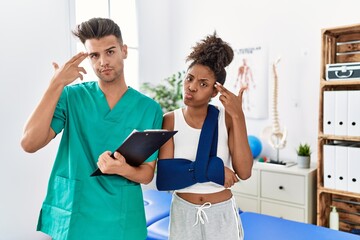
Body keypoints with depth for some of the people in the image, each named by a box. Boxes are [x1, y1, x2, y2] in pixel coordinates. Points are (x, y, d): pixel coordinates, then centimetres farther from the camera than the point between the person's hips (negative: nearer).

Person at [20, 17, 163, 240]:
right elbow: (29, 144, -15)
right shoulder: (71, 96, -4)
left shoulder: (149, 108, -7)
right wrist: (56, 85, -20)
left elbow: (147, 174, -4)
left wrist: (123, 169, -26)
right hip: (69, 219, 1)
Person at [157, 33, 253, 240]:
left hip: (222, 215, 0)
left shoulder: (226, 117, -11)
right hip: (183, 214, 0)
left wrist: (238, 116, -24)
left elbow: (244, 172, -19)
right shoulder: (170, 120, -9)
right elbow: (165, 175, -13)